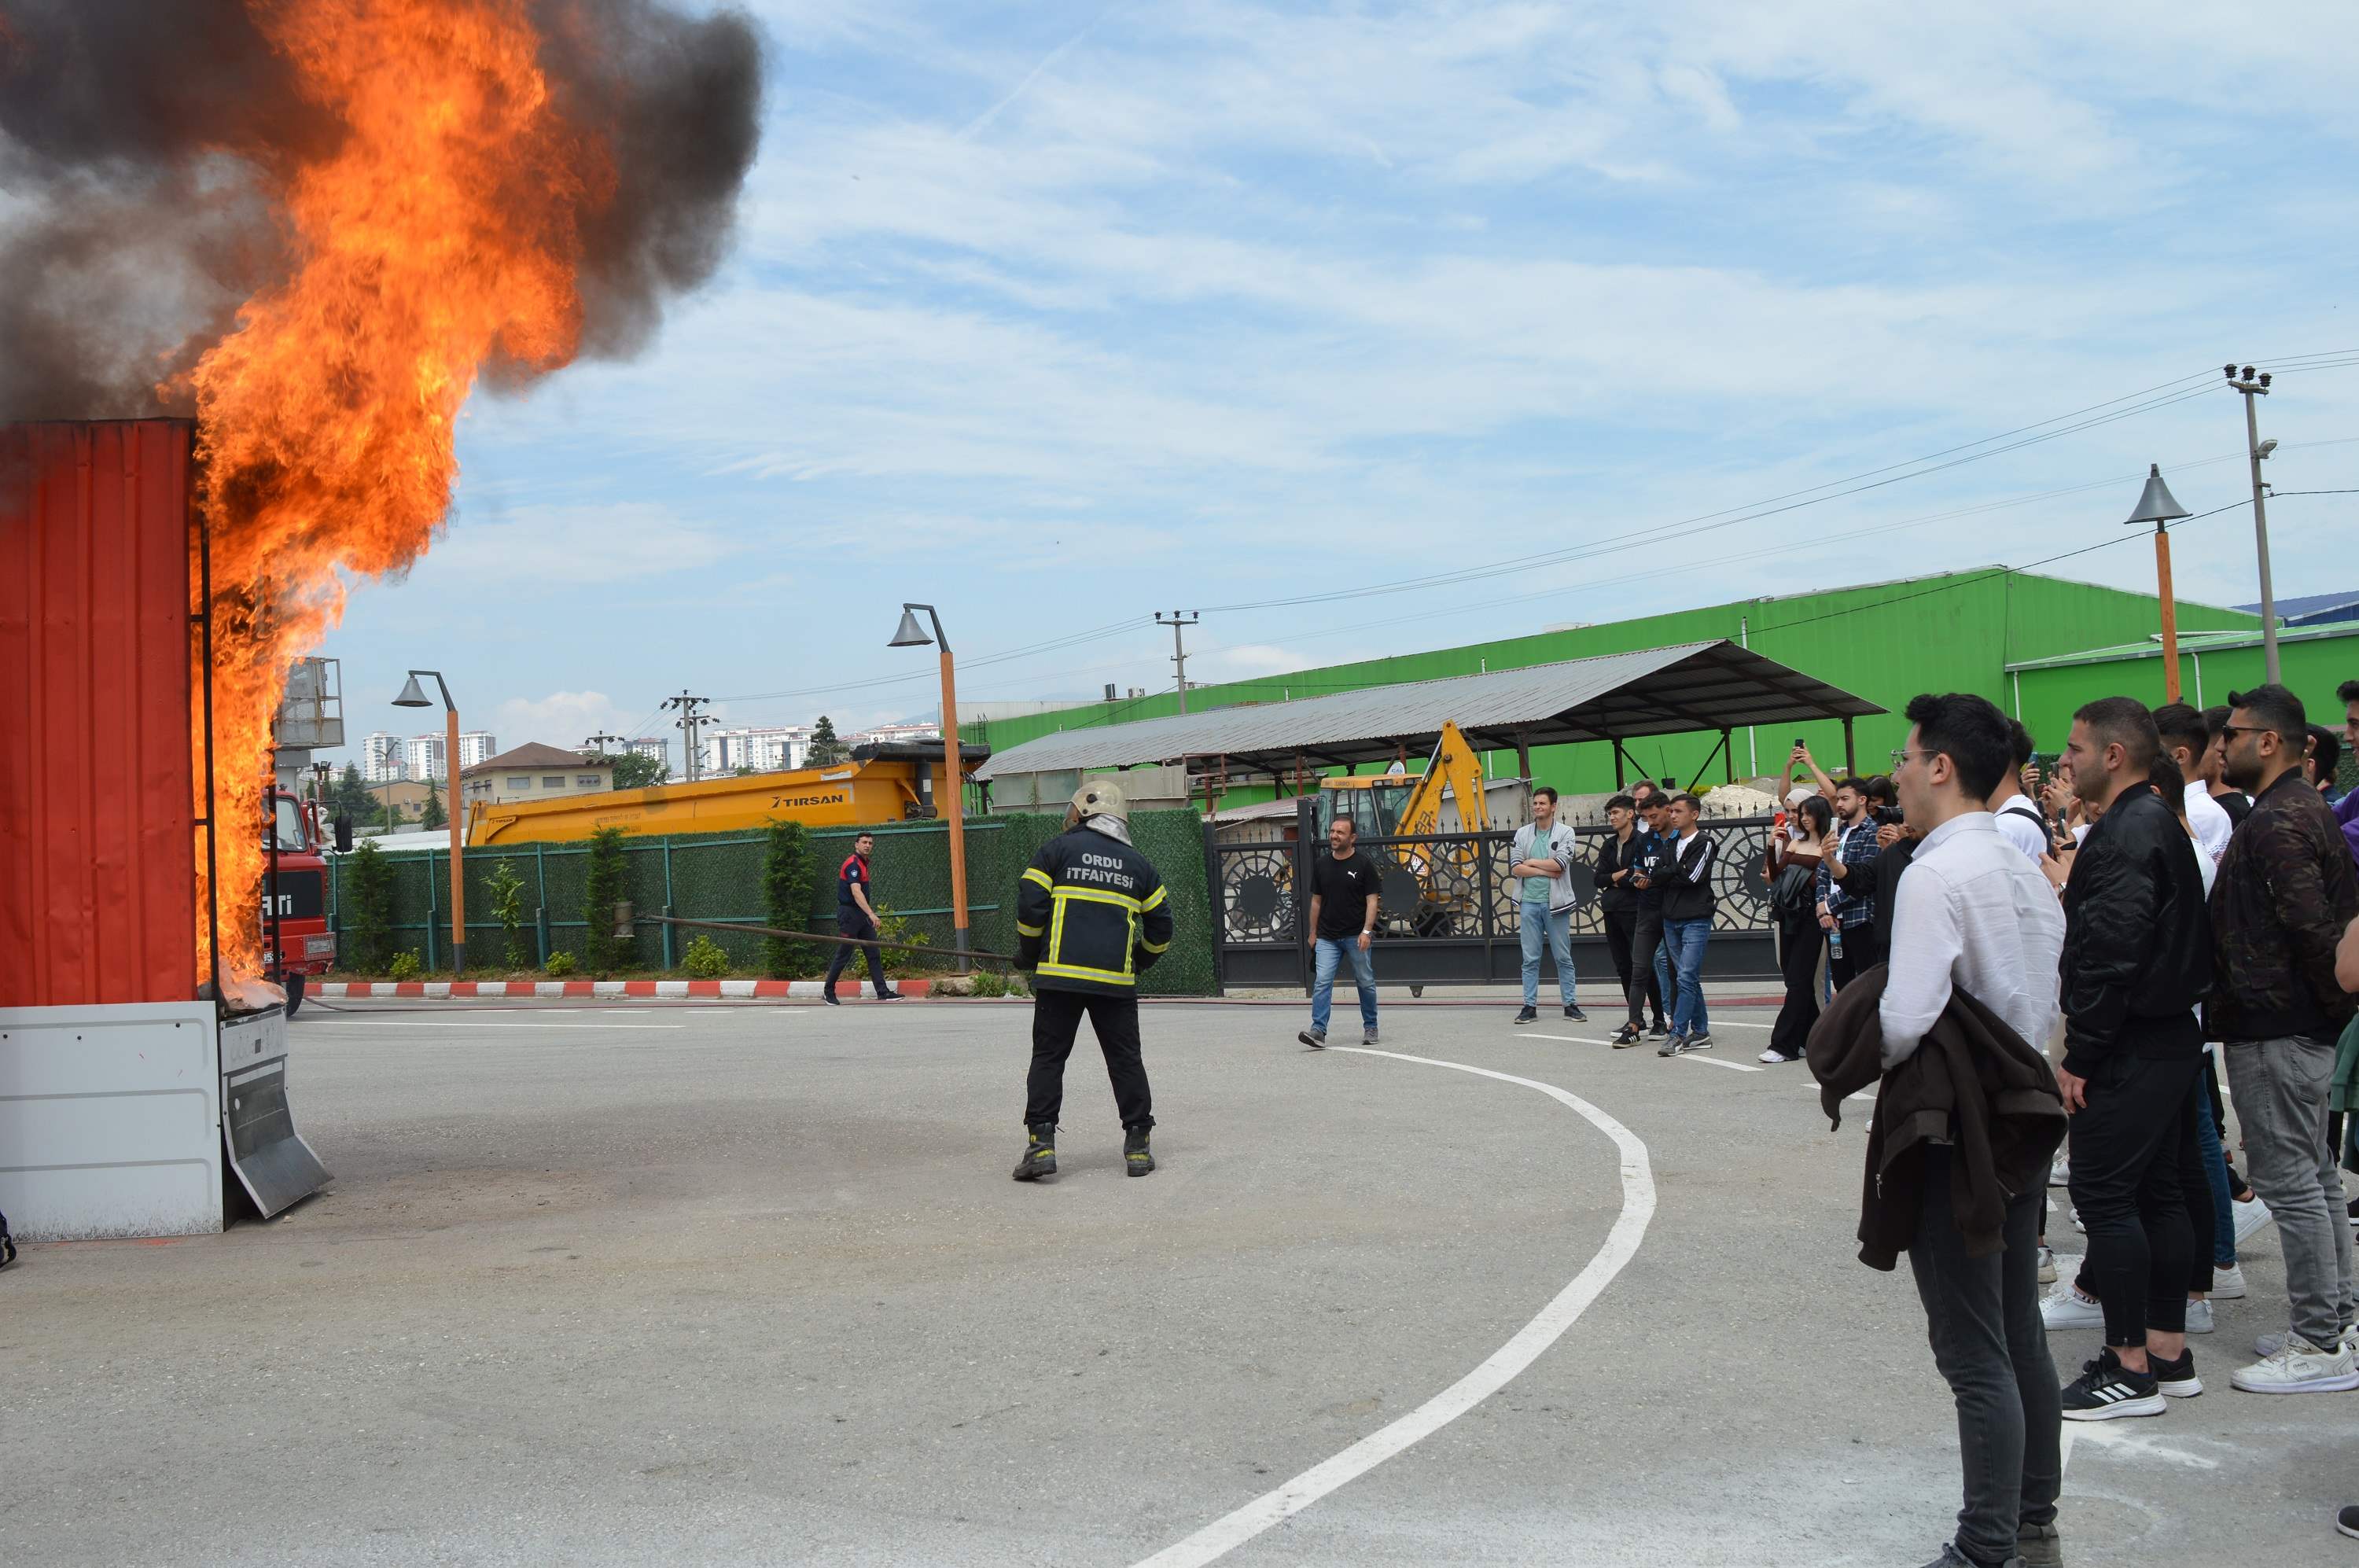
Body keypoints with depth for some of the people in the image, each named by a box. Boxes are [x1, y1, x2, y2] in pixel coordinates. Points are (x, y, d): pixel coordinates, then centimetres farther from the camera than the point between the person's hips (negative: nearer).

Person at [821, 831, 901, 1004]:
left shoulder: (863, 864, 15)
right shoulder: (852, 864, -16)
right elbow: (856, 893, -29)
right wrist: (871, 913, -38)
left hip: (862, 914, 9)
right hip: (849, 913, -9)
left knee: (874, 954, 3)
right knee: (843, 955, -2)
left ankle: (882, 992, 1)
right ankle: (828, 992, 10)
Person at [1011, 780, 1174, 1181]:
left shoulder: (1057, 850, 4)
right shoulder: (1139, 865, 13)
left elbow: (1029, 907, -2)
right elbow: (1160, 927, 13)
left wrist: (1028, 956, 12)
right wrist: (1138, 963, 29)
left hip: (1060, 976, -2)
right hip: (1116, 982, 2)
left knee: (1048, 1057, 5)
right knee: (1126, 1060, 10)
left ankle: (1041, 1144, -4)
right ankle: (1138, 1146, 9)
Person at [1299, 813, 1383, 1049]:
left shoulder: (1364, 864, -5)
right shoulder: (1321, 864, 7)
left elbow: (1372, 900, -7)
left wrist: (1367, 931, -17)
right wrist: (1313, 933, 14)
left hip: (1356, 936, -3)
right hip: (1327, 938, 3)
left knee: (1365, 983, 8)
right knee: (1322, 983, -10)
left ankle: (1370, 1028, 24)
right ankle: (1318, 1031, -15)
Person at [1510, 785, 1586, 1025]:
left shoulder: (1565, 833, -1)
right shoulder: (1522, 834, 7)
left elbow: (1559, 864, -15)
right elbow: (1516, 868, -3)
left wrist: (1531, 862, -5)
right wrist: (1545, 870, -11)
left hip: (1555, 902, -2)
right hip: (1529, 902, 2)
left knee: (1563, 957, 5)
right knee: (1530, 959, 4)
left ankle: (1570, 1004, 11)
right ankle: (1530, 1006, 8)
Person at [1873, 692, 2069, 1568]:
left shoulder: (1936, 875, -18)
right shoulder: (2025, 870, 9)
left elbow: (1905, 1021, -26)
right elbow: (2042, 1007, 15)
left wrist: (1860, 1058, -7)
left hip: (1951, 1137, -9)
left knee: (1976, 1357, -2)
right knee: (2021, 1338, 17)